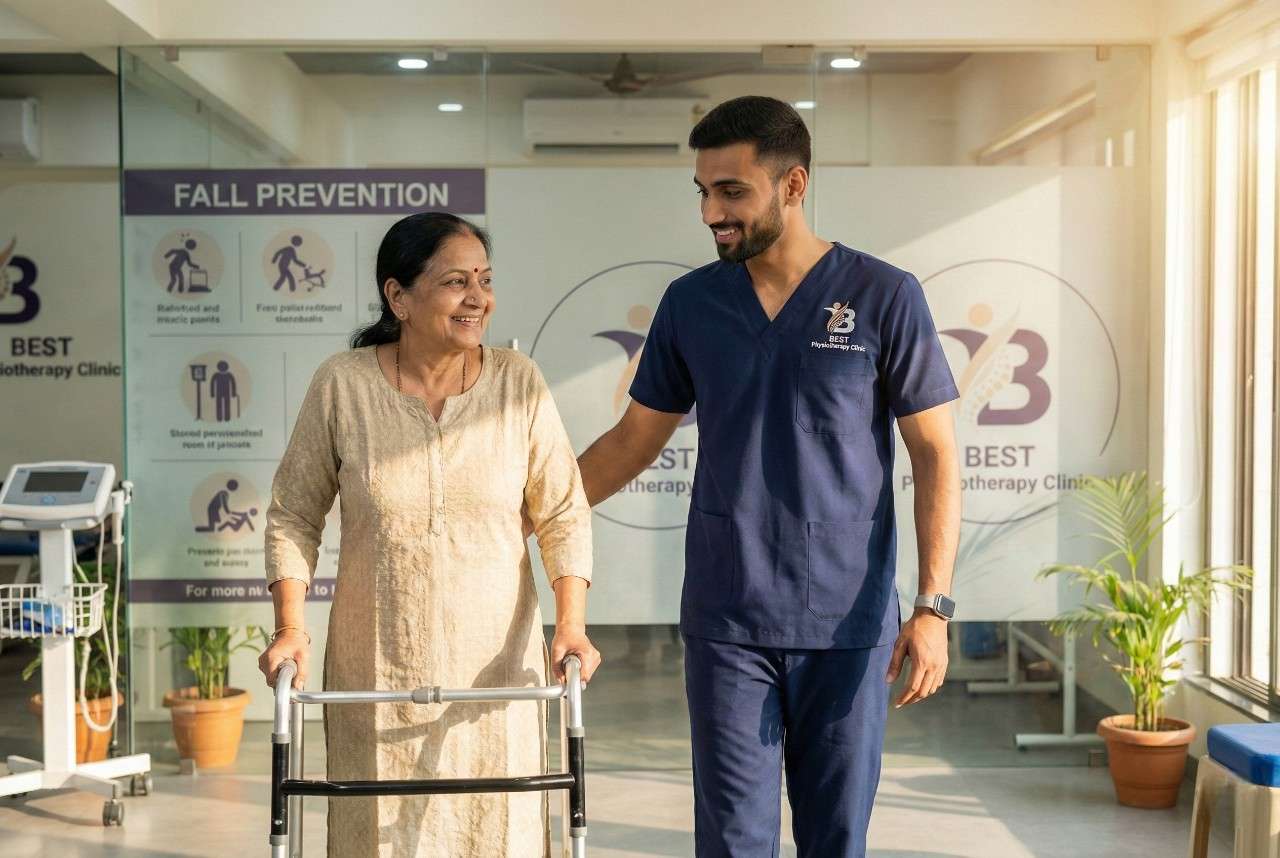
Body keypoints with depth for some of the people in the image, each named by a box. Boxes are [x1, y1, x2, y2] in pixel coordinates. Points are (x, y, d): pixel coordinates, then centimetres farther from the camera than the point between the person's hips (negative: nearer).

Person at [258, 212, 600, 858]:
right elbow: (293, 514, 3)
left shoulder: (519, 382, -2)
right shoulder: (342, 385, -4)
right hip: (378, 669, -1)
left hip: (494, 666, 1)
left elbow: (563, 513, 0)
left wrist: (572, 622, -11)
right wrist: (290, 627, -6)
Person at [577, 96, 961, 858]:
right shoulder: (690, 303, 4)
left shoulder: (884, 296, -5)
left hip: (847, 624, -2)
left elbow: (936, 454, -4)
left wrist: (934, 607, -10)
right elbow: (634, 440, 12)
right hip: (726, 622, 2)